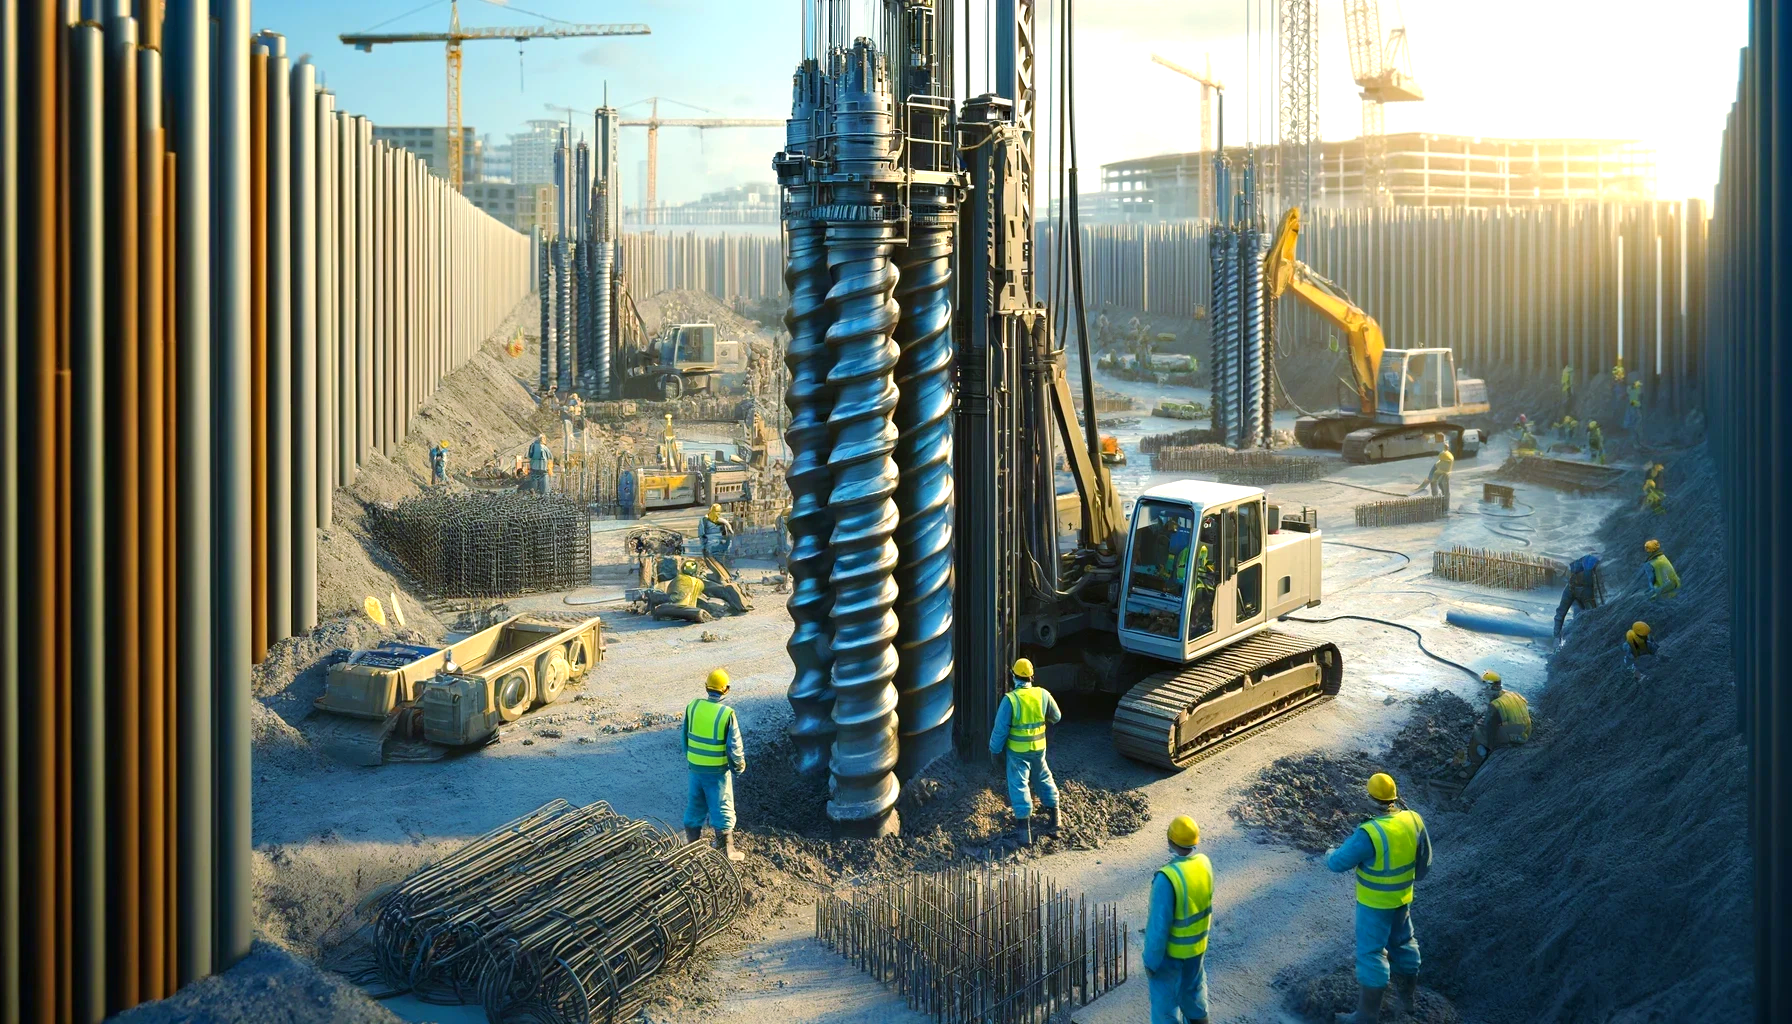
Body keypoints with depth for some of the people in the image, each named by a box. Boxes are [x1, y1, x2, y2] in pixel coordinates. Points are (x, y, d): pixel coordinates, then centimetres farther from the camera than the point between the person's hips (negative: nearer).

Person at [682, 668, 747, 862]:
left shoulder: (692, 707, -7)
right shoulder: (726, 713, -20)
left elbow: (684, 737, 5)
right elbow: (734, 746, -15)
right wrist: (739, 766, 4)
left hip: (695, 767, 4)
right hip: (718, 771, -4)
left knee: (695, 807, 19)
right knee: (722, 810, 8)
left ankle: (692, 844, 30)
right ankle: (726, 851, 15)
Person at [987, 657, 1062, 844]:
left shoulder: (1010, 699, -19)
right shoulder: (1043, 695, -8)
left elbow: (1001, 728, -14)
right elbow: (1056, 717, 8)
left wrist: (994, 749, -1)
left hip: (1017, 750, -4)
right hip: (1038, 748, 4)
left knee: (1019, 784, 2)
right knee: (1044, 779, 23)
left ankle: (1024, 825, -3)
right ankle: (1053, 816, 30)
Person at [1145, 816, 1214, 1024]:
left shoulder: (1167, 878, -33)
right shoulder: (1204, 864, -12)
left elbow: (1159, 926, -25)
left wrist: (1151, 961, -14)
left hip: (1170, 952, -6)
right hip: (1197, 946, 6)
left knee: (1165, 1005, 13)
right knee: (1194, 995, 27)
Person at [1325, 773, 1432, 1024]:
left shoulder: (1369, 834, -33)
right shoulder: (1413, 821, -13)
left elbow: (1340, 863, -21)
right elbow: (1424, 860, 2)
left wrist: (1329, 857, 2)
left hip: (1375, 902, -6)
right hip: (1403, 897, 6)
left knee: (1371, 952, 5)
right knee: (1403, 942, 26)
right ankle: (1408, 994, 46)